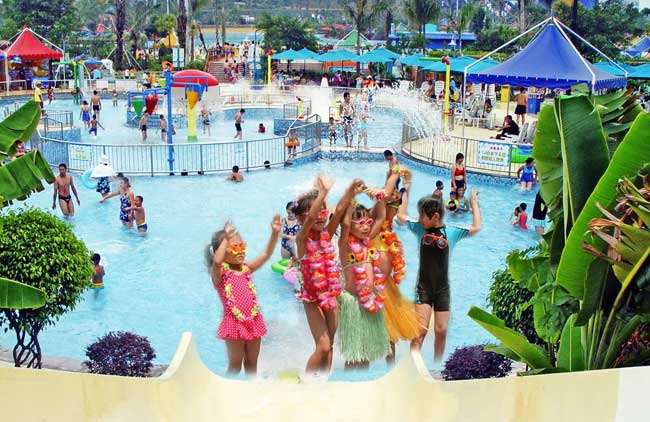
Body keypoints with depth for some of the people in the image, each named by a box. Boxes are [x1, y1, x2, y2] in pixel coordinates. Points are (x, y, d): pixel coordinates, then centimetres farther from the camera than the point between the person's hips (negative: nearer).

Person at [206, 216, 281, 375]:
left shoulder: (246, 268, 9)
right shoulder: (219, 272, -10)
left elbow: (266, 254, 4)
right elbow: (217, 261, -33)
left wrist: (275, 233, -8)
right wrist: (227, 239, -30)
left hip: (253, 321, 6)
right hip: (234, 322, -6)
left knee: (251, 363, 17)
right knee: (235, 365, 3)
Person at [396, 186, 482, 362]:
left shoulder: (451, 232, -2)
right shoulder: (420, 229, 1)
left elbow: (476, 227, -1)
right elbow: (401, 216, 10)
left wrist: (474, 201, 2)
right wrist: (406, 192, 13)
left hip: (442, 288, 1)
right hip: (423, 287, -1)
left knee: (441, 331, 6)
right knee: (421, 329, -11)